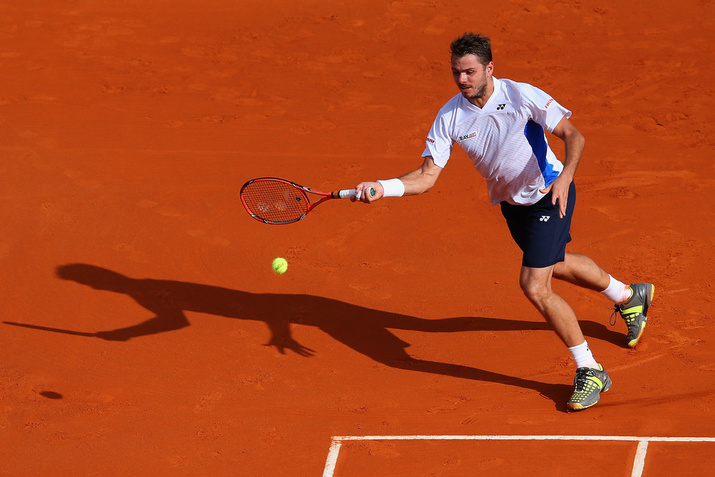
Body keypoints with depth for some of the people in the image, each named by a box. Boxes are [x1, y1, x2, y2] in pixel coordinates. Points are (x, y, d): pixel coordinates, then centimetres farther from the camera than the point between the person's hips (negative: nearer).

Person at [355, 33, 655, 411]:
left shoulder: (522, 96, -25)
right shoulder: (450, 117, -15)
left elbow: (573, 135, -22)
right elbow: (427, 175, -16)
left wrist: (564, 177, -40)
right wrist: (383, 188, -34)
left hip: (549, 194, -7)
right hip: (510, 202, 7)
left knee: (534, 286, -17)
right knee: (557, 264, 28)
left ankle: (589, 371, -1)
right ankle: (628, 297, 58)